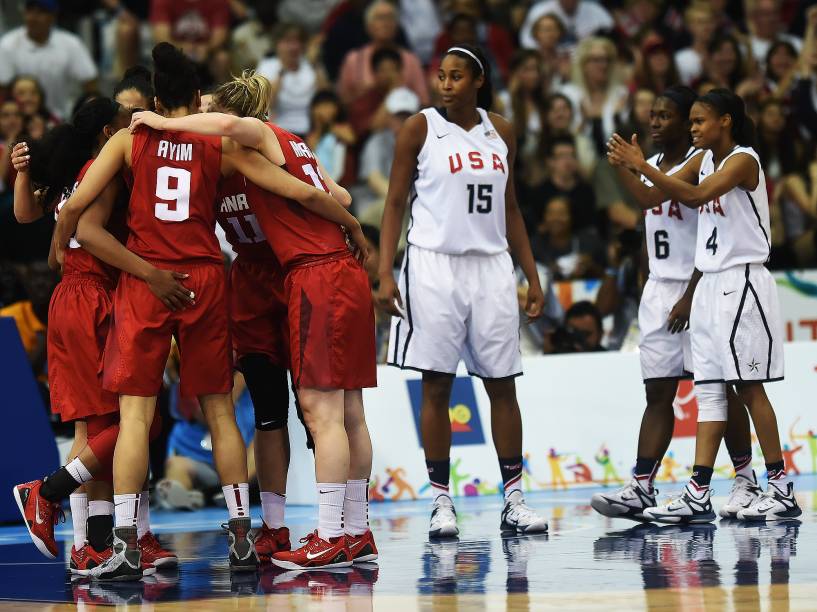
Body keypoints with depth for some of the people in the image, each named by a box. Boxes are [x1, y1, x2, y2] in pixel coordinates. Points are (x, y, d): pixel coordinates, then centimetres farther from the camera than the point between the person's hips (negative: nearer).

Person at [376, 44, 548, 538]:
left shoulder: (501, 132, 9)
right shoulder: (420, 128, -1)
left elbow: (510, 208, 15)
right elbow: (395, 204, -1)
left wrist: (533, 277, 12)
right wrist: (385, 273, -11)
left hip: (491, 266, 3)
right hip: (435, 265, -3)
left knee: (503, 385, 4)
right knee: (437, 386, -2)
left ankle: (514, 499, 9)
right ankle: (441, 502, 2)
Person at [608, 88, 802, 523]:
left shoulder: (743, 160, -12)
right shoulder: (704, 160, 14)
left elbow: (696, 195, -27)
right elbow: (656, 195, 8)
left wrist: (642, 165, -27)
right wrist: (626, 166, -8)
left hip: (741, 284, -8)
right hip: (710, 286, 8)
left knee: (749, 386, -6)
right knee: (709, 390, 2)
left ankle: (782, 489, 0)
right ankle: (698, 495, -2)